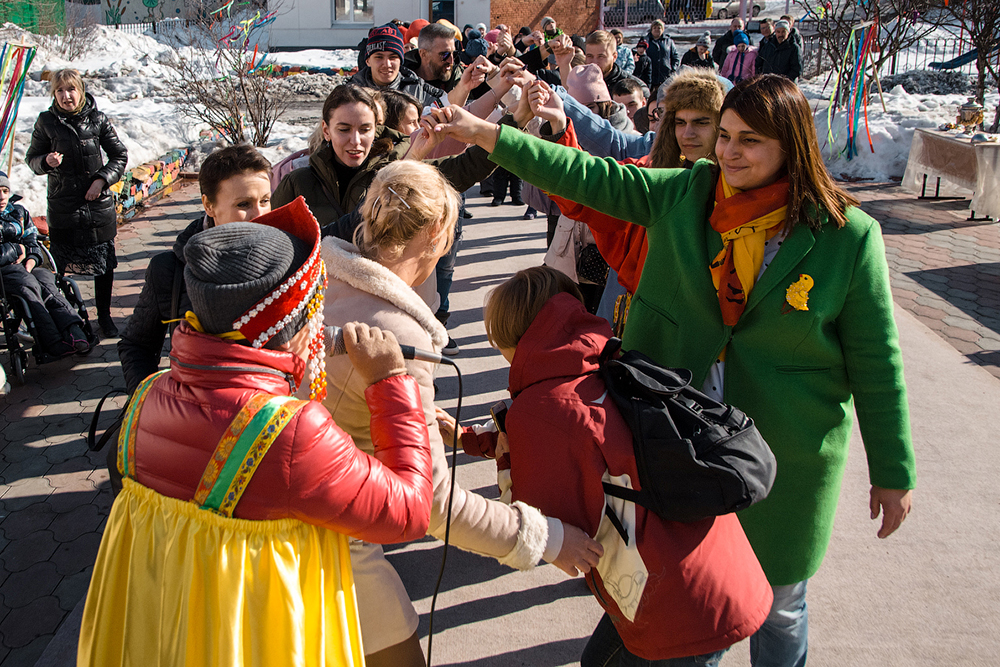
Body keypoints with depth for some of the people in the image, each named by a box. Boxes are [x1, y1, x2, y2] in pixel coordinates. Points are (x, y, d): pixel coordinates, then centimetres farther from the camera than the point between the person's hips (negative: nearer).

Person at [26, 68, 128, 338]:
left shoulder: (97, 120, -1)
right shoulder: (46, 122, 0)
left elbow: (120, 155, 6)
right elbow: (32, 157, 8)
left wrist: (102, 179, -8)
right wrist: (47, 162, -15)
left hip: (98, 203, 0)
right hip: (62, 205, 0)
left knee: (104, 262, 7)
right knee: (61, 265, 3)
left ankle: (104, 316, 22)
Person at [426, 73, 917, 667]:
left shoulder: (848, 236, -14)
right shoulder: (686, 194, -5)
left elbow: (876, 363, -8)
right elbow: (591, 178, -5)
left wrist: (893, 474, -2)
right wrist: (486, 134, -10)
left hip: (786, 461, -2)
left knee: (777, 604, 17)